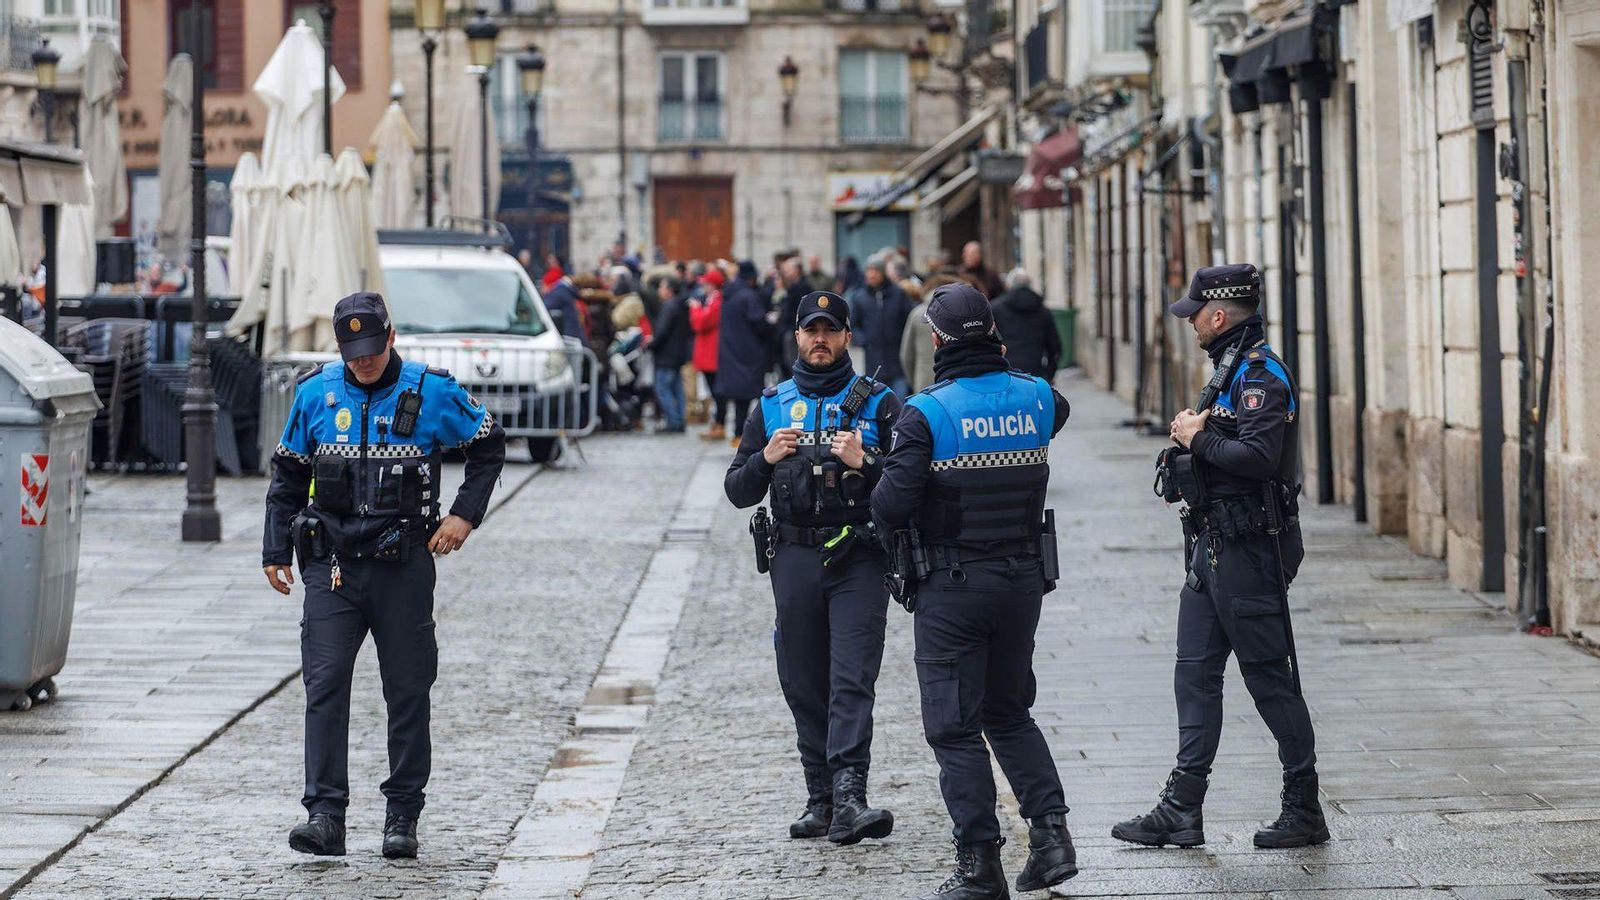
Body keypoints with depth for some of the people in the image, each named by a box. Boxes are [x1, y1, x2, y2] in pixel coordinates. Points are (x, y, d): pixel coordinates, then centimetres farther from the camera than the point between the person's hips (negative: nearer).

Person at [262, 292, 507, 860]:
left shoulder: (431, 393, -2)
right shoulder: (316, 393, 4)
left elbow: (489, 446, 11)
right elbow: (288, 474, 15)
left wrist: (465, 515, 0)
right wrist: (276, 551, 11)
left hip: (403, 565, -1)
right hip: (331, 563, 1)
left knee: (408, 692, 5)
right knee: (324, 686, -9)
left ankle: (403, 817, 14)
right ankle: (325, 815, -11)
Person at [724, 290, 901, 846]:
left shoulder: (877, 403, 6)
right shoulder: (771, 406, 14)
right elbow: (738, 492, 13)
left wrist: (863, 463, -17)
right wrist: (765, 457, -7)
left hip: (858, 559, -3)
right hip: (794, 559, 3)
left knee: (852, 679, -13)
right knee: (804, 685, 4)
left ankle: (849, 796, -23)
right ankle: (821, 800, 12)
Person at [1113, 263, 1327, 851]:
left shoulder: (1261, 374, -16)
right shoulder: (1234, 368, 16)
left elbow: (1257, 456, -28)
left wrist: (1198, 439, -15)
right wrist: (1198, 432, 3)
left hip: (1250, 552, -10)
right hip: (1213, 548, 10)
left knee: (1270, 680, -3)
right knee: (1195, 672, 9)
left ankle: (1305, 811, 6)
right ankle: (1182, 809, 11)